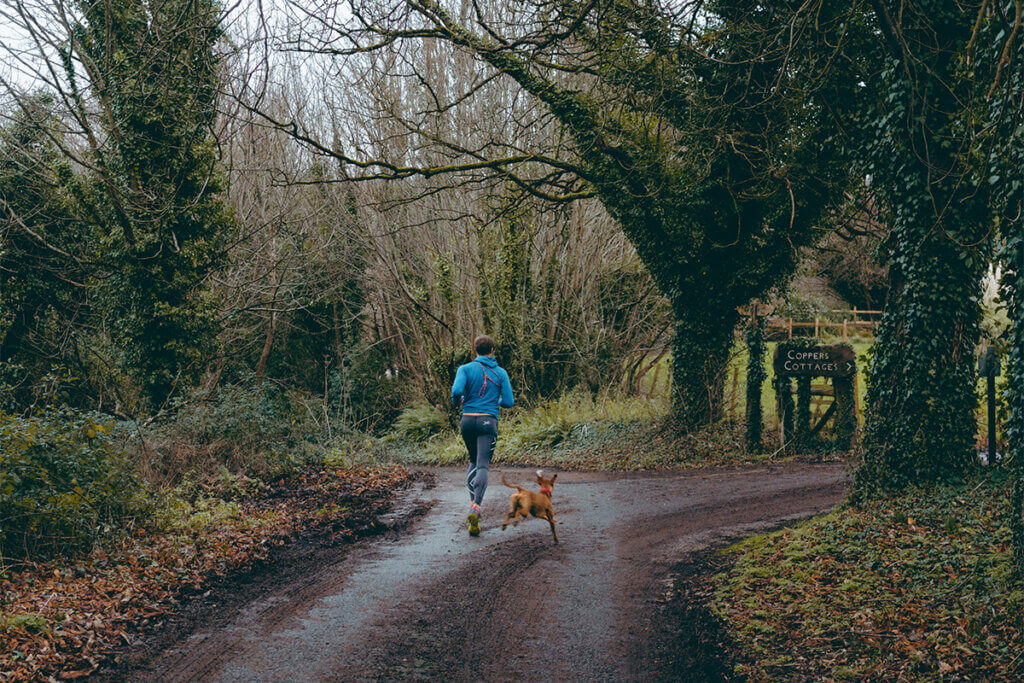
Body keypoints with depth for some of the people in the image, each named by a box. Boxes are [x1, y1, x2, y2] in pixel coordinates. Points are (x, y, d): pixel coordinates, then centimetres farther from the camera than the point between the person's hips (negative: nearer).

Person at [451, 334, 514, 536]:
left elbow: (456, 391, -13)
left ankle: (472, 501, 14)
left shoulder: (466, 369, 3)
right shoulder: (500, 373, 5)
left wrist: (458, 402, 10)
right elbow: (509, 402, 3)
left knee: (473, 461, 23)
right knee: (483, 466, -10)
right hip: (488, 422, -2)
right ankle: (475, 507, -29)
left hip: (467, 421, 2)